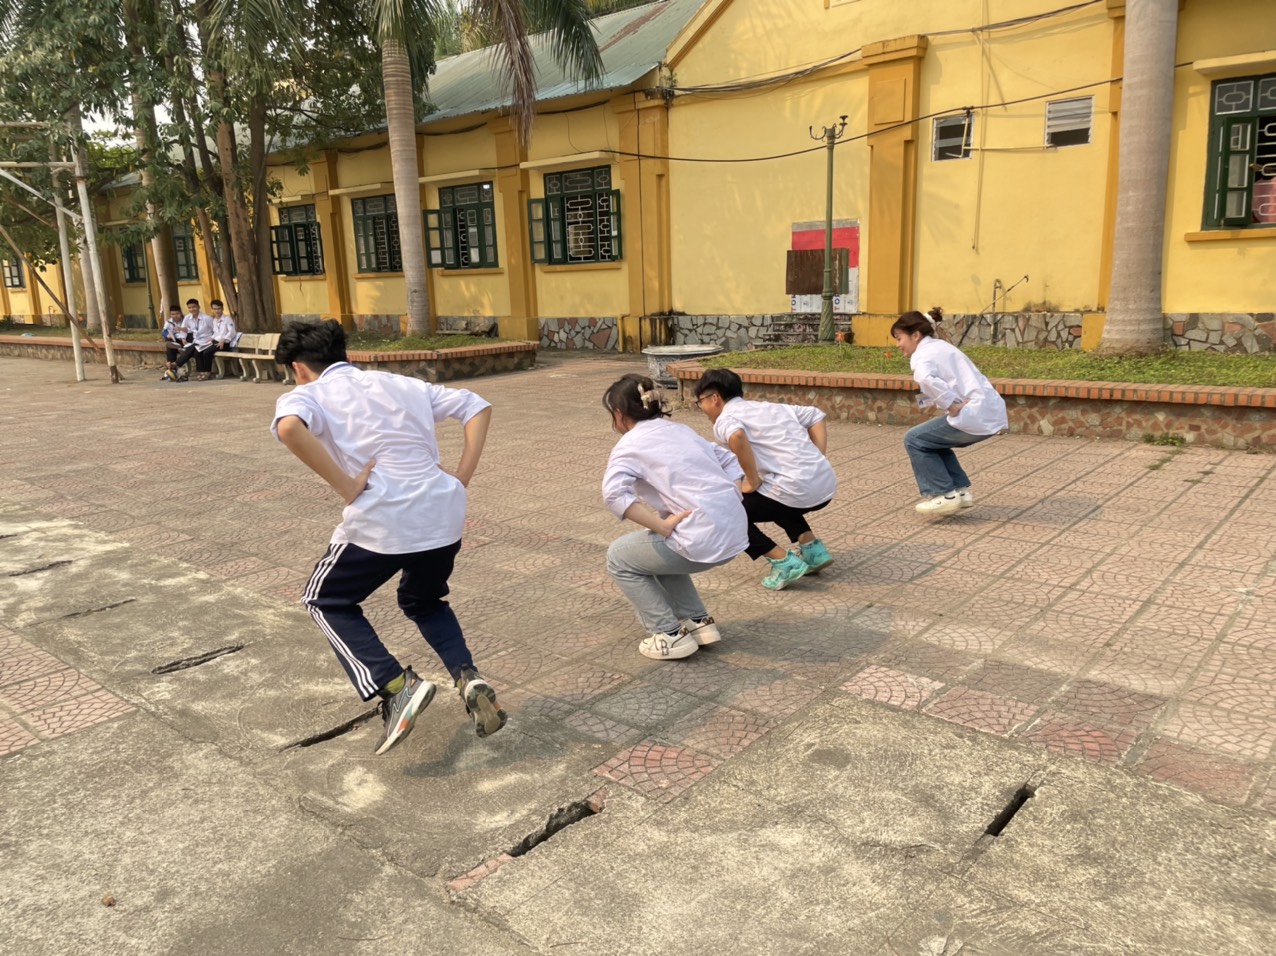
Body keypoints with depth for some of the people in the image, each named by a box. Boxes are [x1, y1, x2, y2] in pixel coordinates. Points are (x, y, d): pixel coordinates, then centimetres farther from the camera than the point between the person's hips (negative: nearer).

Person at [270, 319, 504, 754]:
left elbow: (289, 427, -20)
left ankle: (397, 686, 5)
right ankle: (469, 679, 10)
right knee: (424, 601, 32)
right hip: (444, 513, 5)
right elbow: (476, 406, 18)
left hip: (381, 521, -5)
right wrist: (461, 478, 12)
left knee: (327, 602, 23)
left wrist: (345, 486, -13)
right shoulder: (400, 383, 21)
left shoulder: (307, 394, 6)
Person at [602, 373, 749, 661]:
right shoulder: (680, 429, 20)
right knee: (662, 550, 32)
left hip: (702, 540, -8)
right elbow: (729, 462, 20)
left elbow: (613, 494, -20)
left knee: (619, 558, 15)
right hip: (735, 533, 8)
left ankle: (670, 635, 11)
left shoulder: (629, 445, -1)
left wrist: (663, 527, -18)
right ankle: (698, 622, 26)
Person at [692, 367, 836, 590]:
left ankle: (785, 562, 2)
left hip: (796, 491, -8)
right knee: (772, 498, 36)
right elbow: (816, 416, 24)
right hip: (826, 484, 8)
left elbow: (737, 436, -23)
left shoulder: (725, 420, 1)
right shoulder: (771, 406, 23)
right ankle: (813, 550, 24)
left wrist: (753, 482, -11)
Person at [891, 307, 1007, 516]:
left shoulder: (923, 354, -8)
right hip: (992, 413, 10)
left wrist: (952, 406, -24)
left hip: (976, 416, -10)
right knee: (934, 439, 25)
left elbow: (926, 379, -31)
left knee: (914, 439, 2)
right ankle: (960, 491, 21)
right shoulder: (941, 347, 22)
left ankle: (945, 495, 2)